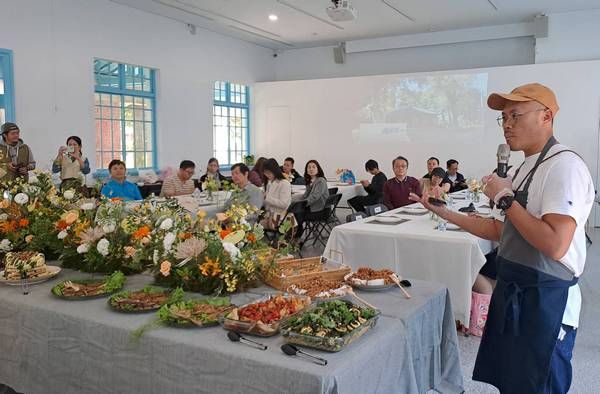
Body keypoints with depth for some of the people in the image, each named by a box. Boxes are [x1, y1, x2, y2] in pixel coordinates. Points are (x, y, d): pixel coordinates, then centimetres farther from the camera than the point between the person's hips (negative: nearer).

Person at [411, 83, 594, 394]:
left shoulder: (564, 166, -18)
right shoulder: (524, 169, 11)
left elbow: (555, 246, -29)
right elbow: (500, 230, 15)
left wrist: (505, 198, -20)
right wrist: (444, 212, 9)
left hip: (545, 301, -9)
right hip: (511, 292, 9)